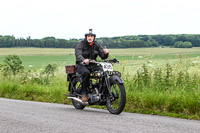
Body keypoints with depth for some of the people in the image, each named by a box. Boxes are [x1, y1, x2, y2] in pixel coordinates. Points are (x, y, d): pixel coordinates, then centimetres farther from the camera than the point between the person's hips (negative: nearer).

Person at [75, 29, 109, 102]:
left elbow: (103, 56, 3)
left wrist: (105, 53, -23)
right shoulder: (80, 45, -5)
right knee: (86, 72, -38)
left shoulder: (96, 45, 10)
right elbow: (78, 55, -24)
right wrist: (84, 60, -47)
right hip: (81, 65, -4)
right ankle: (83, 93, -28)